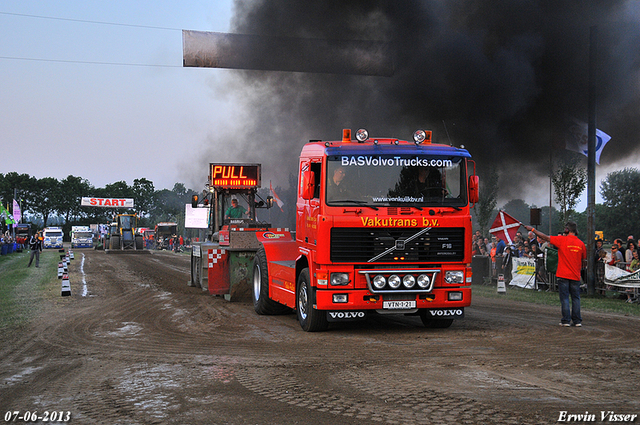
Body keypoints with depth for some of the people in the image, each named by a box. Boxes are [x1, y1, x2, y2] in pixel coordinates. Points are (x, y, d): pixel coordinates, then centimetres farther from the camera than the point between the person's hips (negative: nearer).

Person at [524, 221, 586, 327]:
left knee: (564, 298, 1)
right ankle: (577, 321, 9)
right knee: (575, 298, 9)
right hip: (575, 276, 3)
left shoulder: (562, 240, -7)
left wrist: (532, 229, 7)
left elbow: (545, 237, -3)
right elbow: (584, 258, 12)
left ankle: (566, 320, -1)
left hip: (563, 275, -3)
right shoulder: (581, 243, 3)